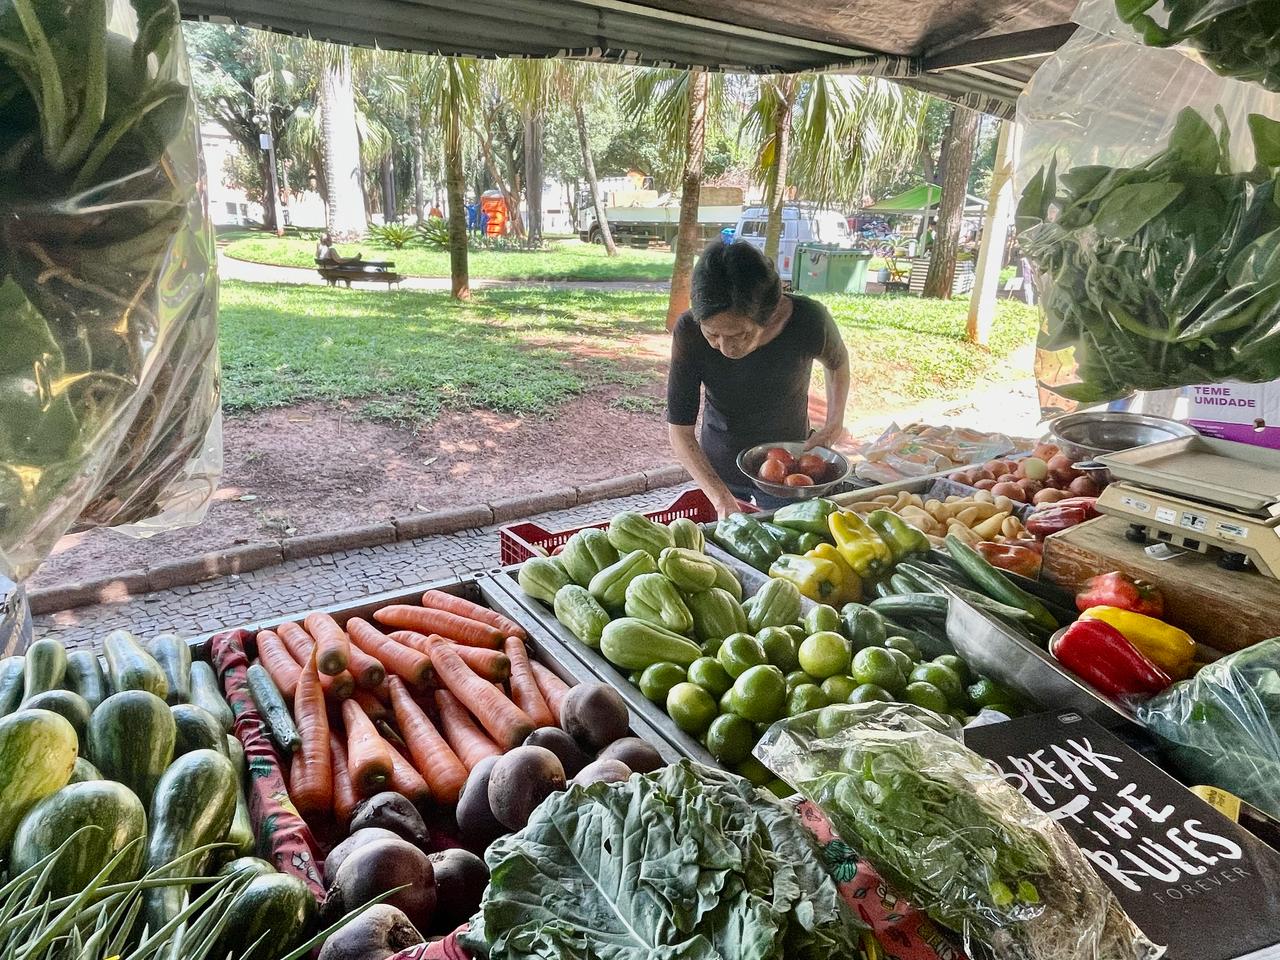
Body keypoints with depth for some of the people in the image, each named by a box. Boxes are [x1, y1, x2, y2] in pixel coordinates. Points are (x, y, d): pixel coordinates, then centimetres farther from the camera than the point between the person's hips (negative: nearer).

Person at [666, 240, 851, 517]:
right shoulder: (689, 332, -28)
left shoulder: (808, 321, -27)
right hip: (719, 470, 1)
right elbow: (679, 429, -24)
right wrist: (721, 499, -34)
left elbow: (837, 361, -1)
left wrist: (834, 422, -15)